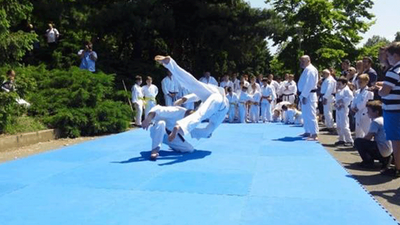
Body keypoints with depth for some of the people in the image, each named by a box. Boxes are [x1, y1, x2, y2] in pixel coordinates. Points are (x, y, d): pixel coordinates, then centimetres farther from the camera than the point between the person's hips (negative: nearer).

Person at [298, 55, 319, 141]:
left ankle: (314, 135, -12)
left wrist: (304, 96, -22)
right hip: (305, 95, 11)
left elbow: (309, 84, -21)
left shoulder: (309, 69, -14)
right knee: (305, 115, 17)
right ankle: (308, 132, 27)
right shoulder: (307, 69, 18)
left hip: (308, 96, -11)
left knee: (311, 115, -12)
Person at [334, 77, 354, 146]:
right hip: (338, 110, 10)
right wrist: (336, 103, 4)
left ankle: (350, 140, -4)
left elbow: (350, 97, -22)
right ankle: (341, 139, 25)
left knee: (344, 126, -11)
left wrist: (342, 101, -21)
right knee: (338, 126, 14)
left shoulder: (346, 90, -11)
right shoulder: (339, 91, 16)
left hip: (343, 109, -10)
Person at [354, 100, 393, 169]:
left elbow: (368, 137, -13)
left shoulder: (376, 121, -13)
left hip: (382, 150, -10)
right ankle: (385, 159, 14)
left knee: (357, 141, -8)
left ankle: (368, 162, -5)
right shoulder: (383, 119, 16)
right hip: (389, 151, 10)